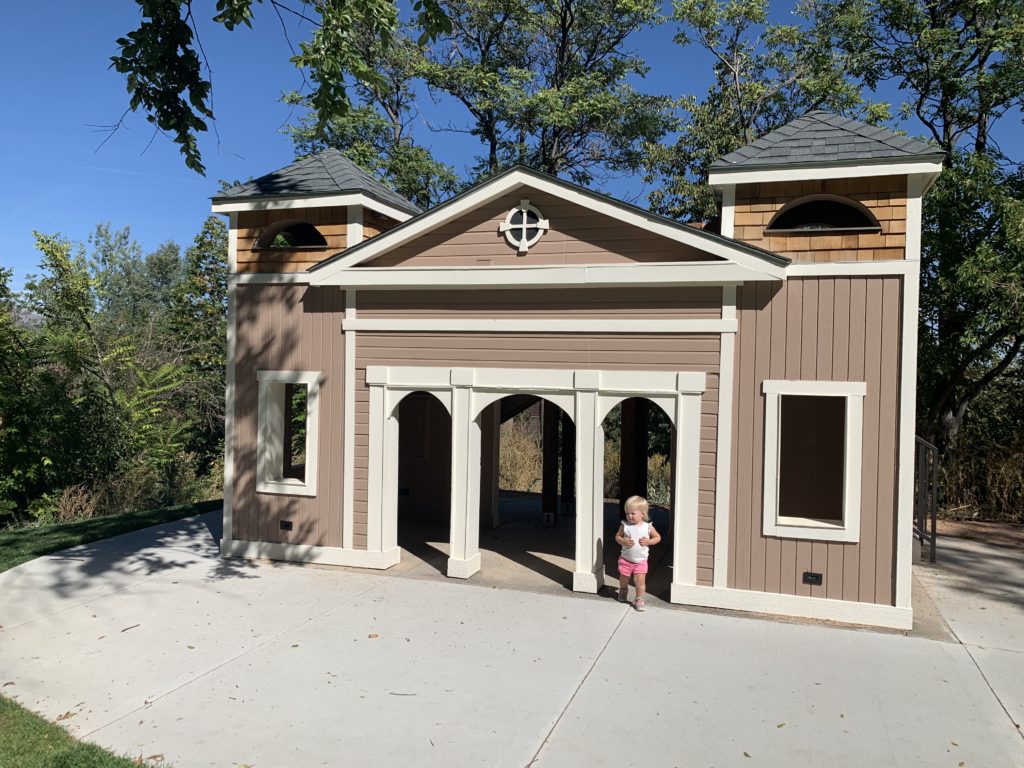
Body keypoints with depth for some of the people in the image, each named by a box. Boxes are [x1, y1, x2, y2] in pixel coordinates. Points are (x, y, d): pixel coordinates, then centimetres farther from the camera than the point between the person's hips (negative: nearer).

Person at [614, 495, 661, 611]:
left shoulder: (648, 527, -9)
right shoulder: (624, 525, -9)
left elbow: (658, 537, 2)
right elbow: (617, 536, 1)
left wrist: (648, 542, -15)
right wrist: (623, 541, -19)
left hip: (641, 561, -1)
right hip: (625, 559, 2)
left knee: (640, 581, -7)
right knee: (623, 579, 18)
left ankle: (639, 600, 10)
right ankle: (623, 592, 47)